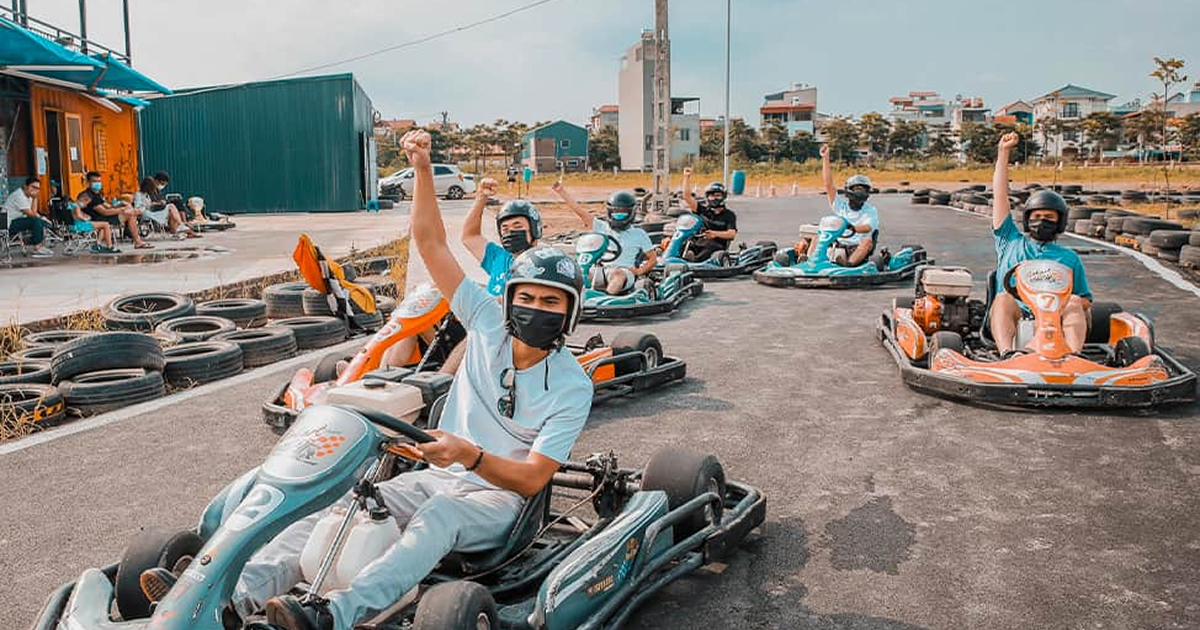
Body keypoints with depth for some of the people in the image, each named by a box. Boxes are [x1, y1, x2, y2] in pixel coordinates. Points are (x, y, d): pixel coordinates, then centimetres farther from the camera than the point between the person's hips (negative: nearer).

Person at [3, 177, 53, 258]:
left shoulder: (28, 195, 11)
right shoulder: (19, 196, -20)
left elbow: (33, 212, 6)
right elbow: (30, 214, -20)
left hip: (17, 220, 10)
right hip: (9, 224, -10)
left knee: (43, 223, 8)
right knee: (36, 221, -27)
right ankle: (37, 249, -23)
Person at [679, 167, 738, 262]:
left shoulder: (729, 215, 13)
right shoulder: (703, 209, 20)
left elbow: (732, 234, -2)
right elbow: (687, 197, 8)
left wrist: (716, 234, -20)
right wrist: (687, 177, 0)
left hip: (716, 245, -3)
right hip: (697, 243, 3)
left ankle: (693, 261, -62)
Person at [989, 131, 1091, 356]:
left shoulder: (1069, 257, 29)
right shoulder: (1011, 242, 27)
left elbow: (1085, 300, 24)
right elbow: (1000, 195, 23)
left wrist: (1075, 302, -2)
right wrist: (1003, 153, 21)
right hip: (1013, 317, -1)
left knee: (1073, 303, -29)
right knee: (1003, 298, -33)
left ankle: (1074, 355, -51)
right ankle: (1007, 353, -55)